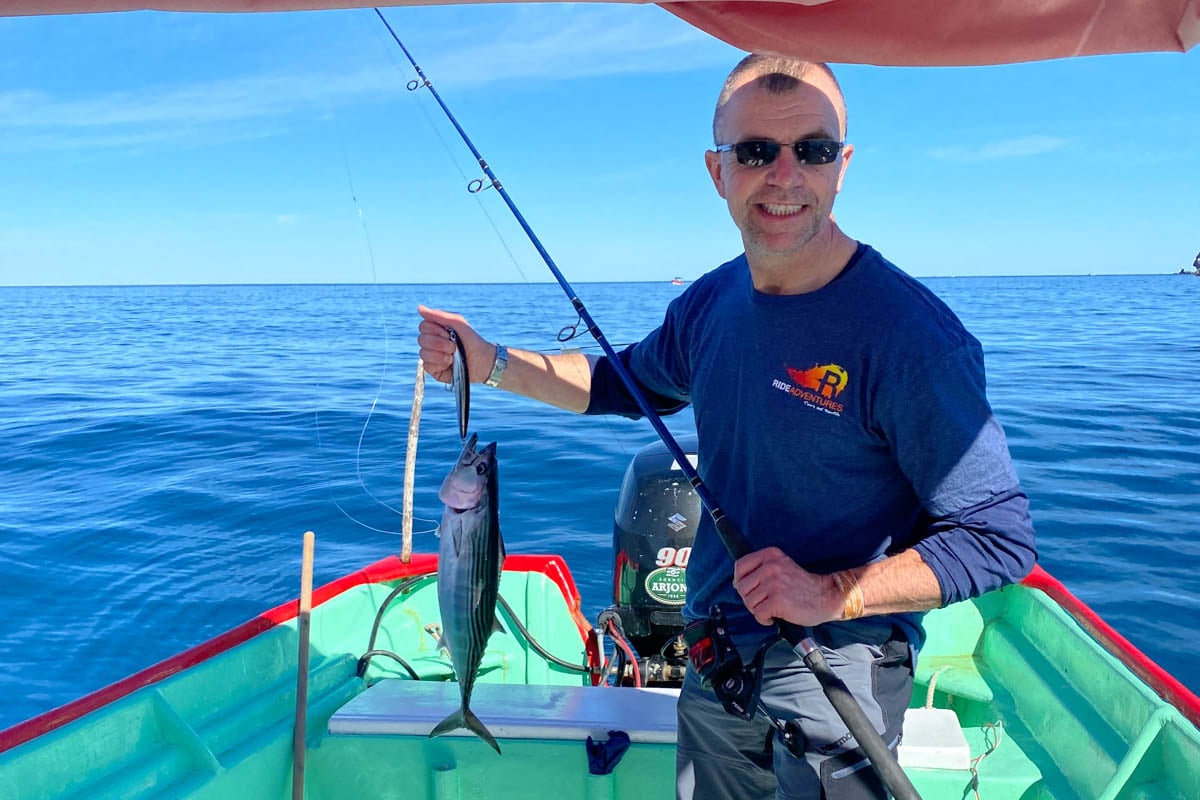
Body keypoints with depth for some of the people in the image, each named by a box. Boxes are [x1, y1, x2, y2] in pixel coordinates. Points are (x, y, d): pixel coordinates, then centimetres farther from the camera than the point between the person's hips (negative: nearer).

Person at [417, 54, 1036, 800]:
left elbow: (1001, 538, -18)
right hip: (716, 659, 7)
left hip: (834, 676, -6)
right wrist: (491, 363, 8)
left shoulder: (912, 337, -23)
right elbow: (626, 381, 17)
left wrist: (833, 595, -27)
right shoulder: (710, 304, -1)